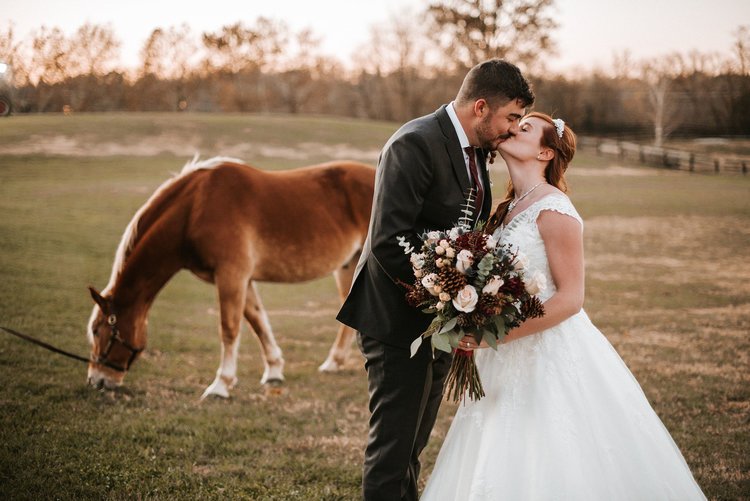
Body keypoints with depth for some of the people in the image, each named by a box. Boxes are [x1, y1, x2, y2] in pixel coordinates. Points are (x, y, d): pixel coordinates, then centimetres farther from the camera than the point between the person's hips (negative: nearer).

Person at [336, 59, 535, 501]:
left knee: (413, 444, 18)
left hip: (440, 320, 9)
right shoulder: (415, 144, -20)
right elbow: (387, 241, -26)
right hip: (400, 320, -9)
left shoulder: (476, 150, 9)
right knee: (393, 444, -2)